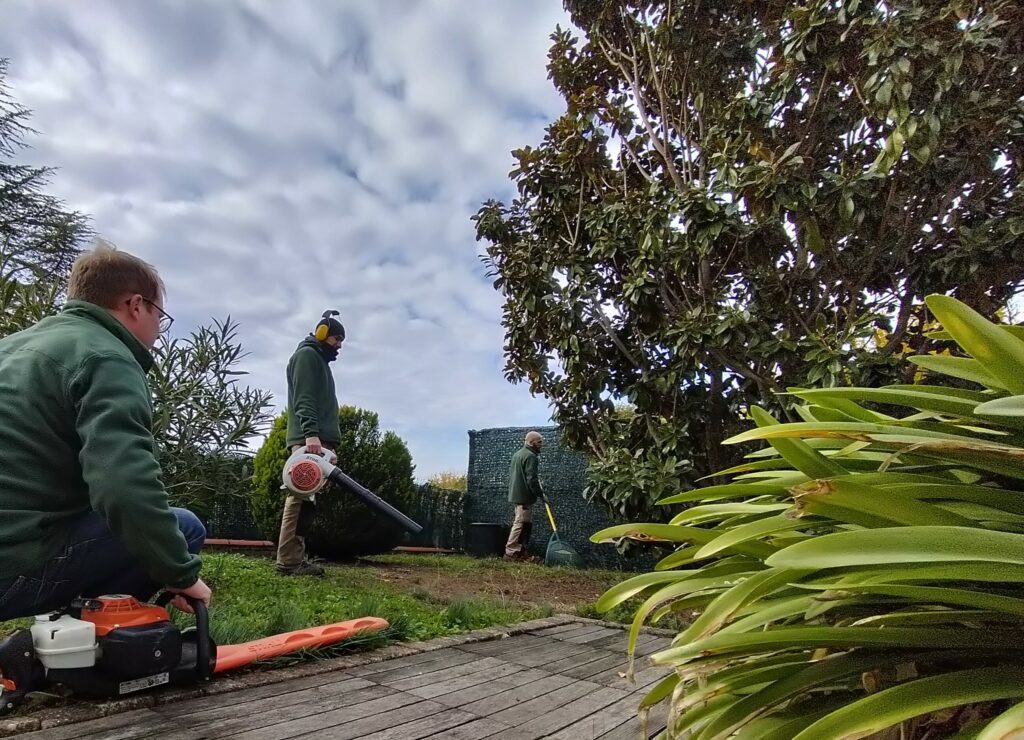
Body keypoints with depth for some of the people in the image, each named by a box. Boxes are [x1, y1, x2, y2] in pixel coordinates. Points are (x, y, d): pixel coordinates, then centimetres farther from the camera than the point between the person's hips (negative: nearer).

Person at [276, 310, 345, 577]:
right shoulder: (306, 355, 0)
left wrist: (329, 441, 22)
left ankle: (294, 558, 7)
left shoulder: (319, 360, 30)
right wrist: (311, 433, -26)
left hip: (318, 438, 10)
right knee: (302, 497, -13)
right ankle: (289, 560, -12)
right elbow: (303, 398, -14)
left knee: (306, 497, 6)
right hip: (308, 439, -10)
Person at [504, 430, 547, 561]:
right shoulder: (530, 456, -13)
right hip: (524, 495, -10)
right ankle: (510, 552, -7)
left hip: (516, 493, 10)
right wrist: (541, 494, -11)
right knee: (521, 523, -8)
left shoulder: (517, 454, 19)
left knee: (527, 524, 13)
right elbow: (532, 479, -20)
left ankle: (521, 552, 15)